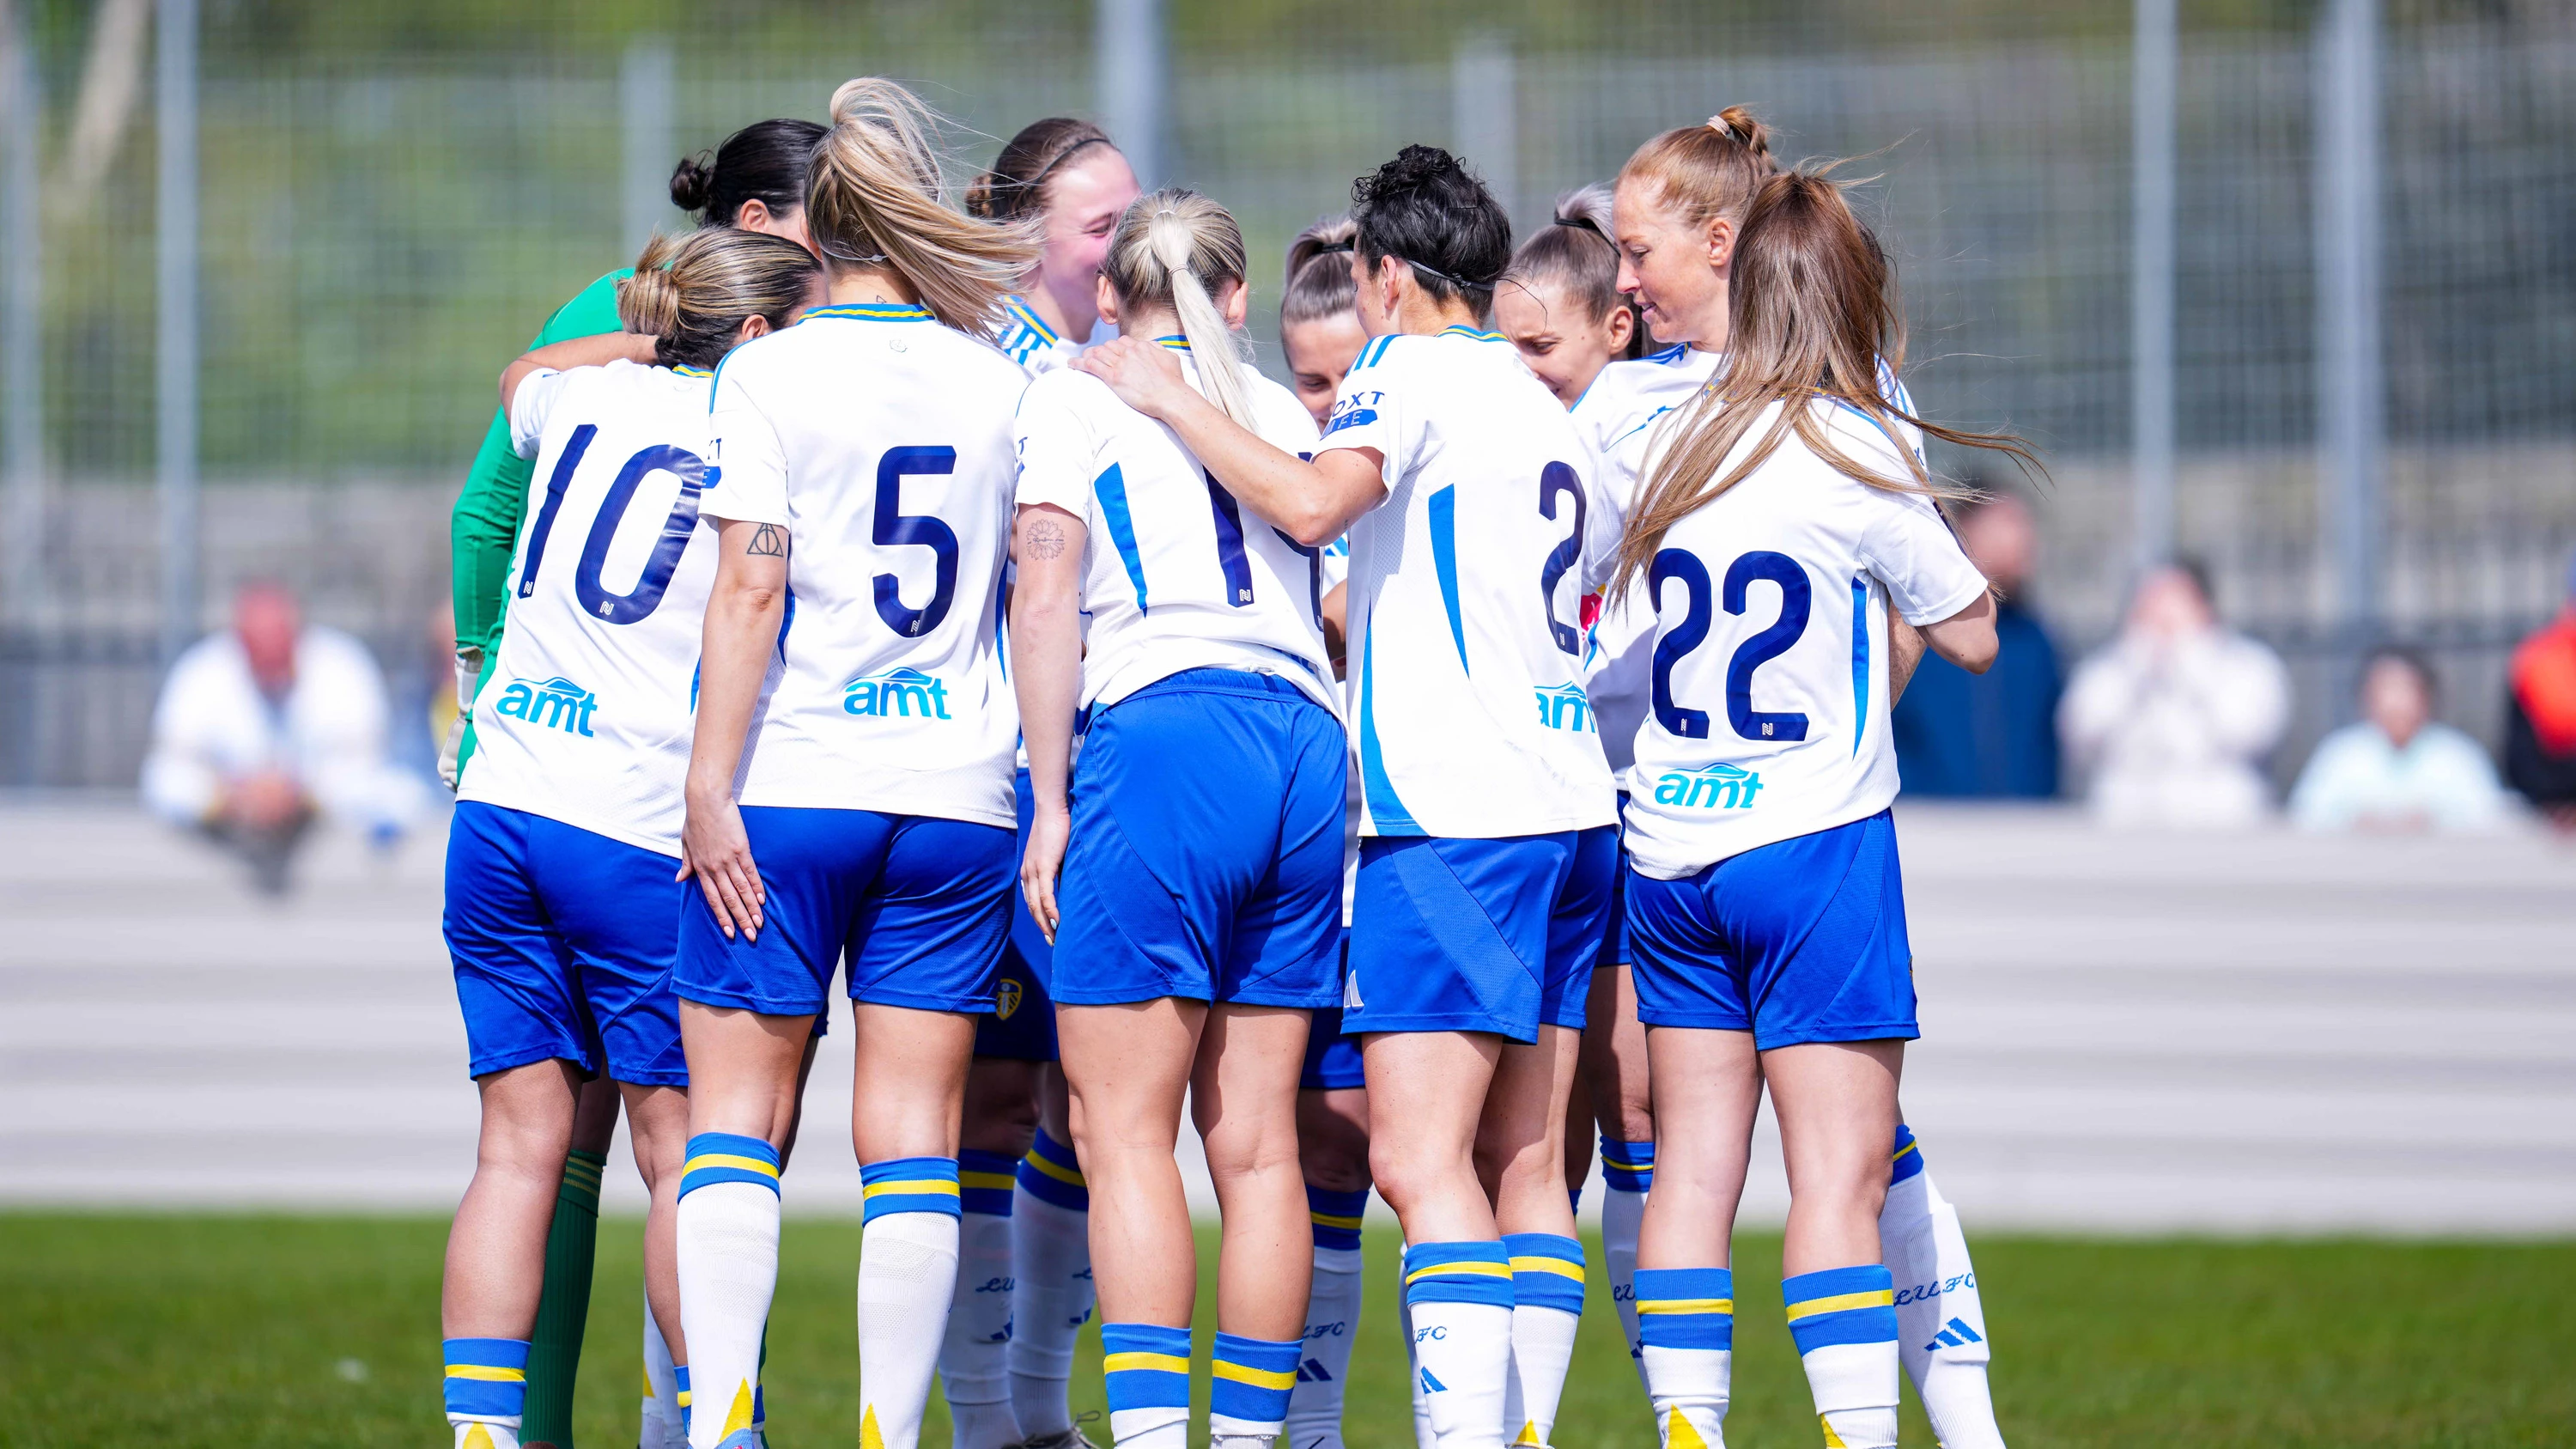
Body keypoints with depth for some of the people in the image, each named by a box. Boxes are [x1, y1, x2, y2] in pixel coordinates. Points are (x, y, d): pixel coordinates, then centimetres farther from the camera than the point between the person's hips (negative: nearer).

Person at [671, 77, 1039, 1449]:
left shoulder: (767, 372, -3)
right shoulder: (1000, 381, 8)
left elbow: (751, 584, -11)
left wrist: (709, 785, -11)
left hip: (788, 784, -3)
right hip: (957, 793, 3)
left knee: (734, 1115, 2)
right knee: (913, 1131, 3)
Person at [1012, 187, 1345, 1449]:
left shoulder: (1072, 399, 7)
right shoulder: (1280, 413, 22)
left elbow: (1046, 600, -3)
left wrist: (1049, 801, -3)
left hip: (1162, 739, -5)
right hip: (1306, 745, 5)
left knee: (1123, 1129, -7)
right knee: (1256, 1138, 6)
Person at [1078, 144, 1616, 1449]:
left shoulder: (1412, 367, -3)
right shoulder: (1540, 409, 22)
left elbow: (1311, 502, -21)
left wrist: (1164, 398, -11)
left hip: (1451, 816, -9)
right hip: (1568, 808, 9)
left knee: (1419, 1160, -13)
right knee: (1524, 1169, 7)